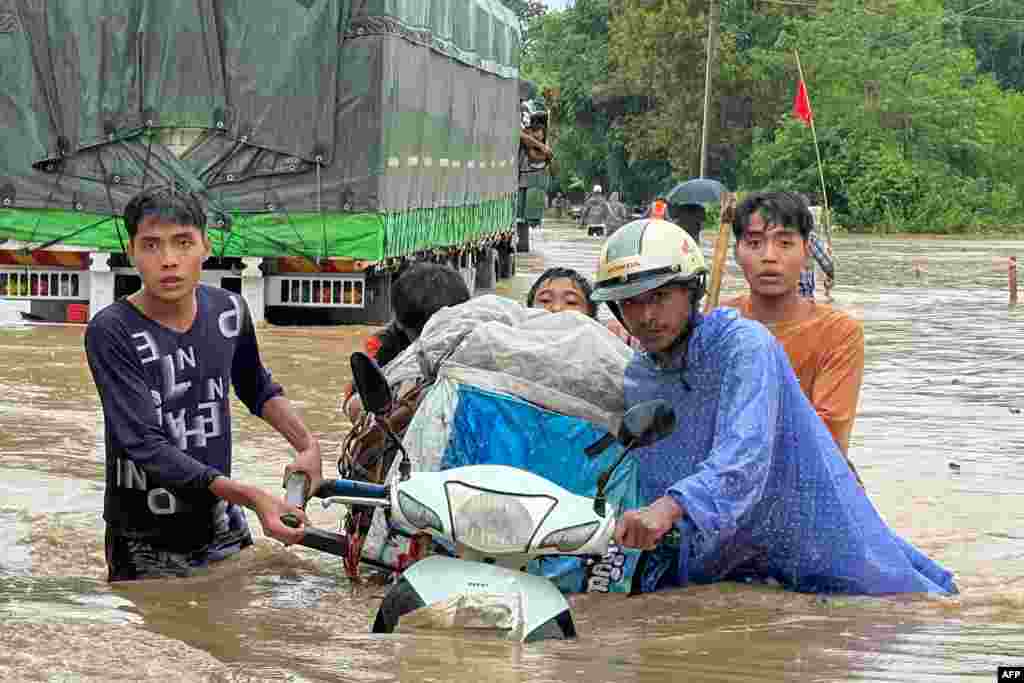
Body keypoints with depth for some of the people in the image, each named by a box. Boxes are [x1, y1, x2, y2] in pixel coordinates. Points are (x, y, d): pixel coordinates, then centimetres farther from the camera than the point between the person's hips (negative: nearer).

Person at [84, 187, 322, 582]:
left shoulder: (228, 311, -1)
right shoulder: (112, 331, -17)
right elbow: (145, 445, -25)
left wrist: (308, 445, 2)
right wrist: (253, 497, -33)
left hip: (223, 534, 4)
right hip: (148, 552, -4)